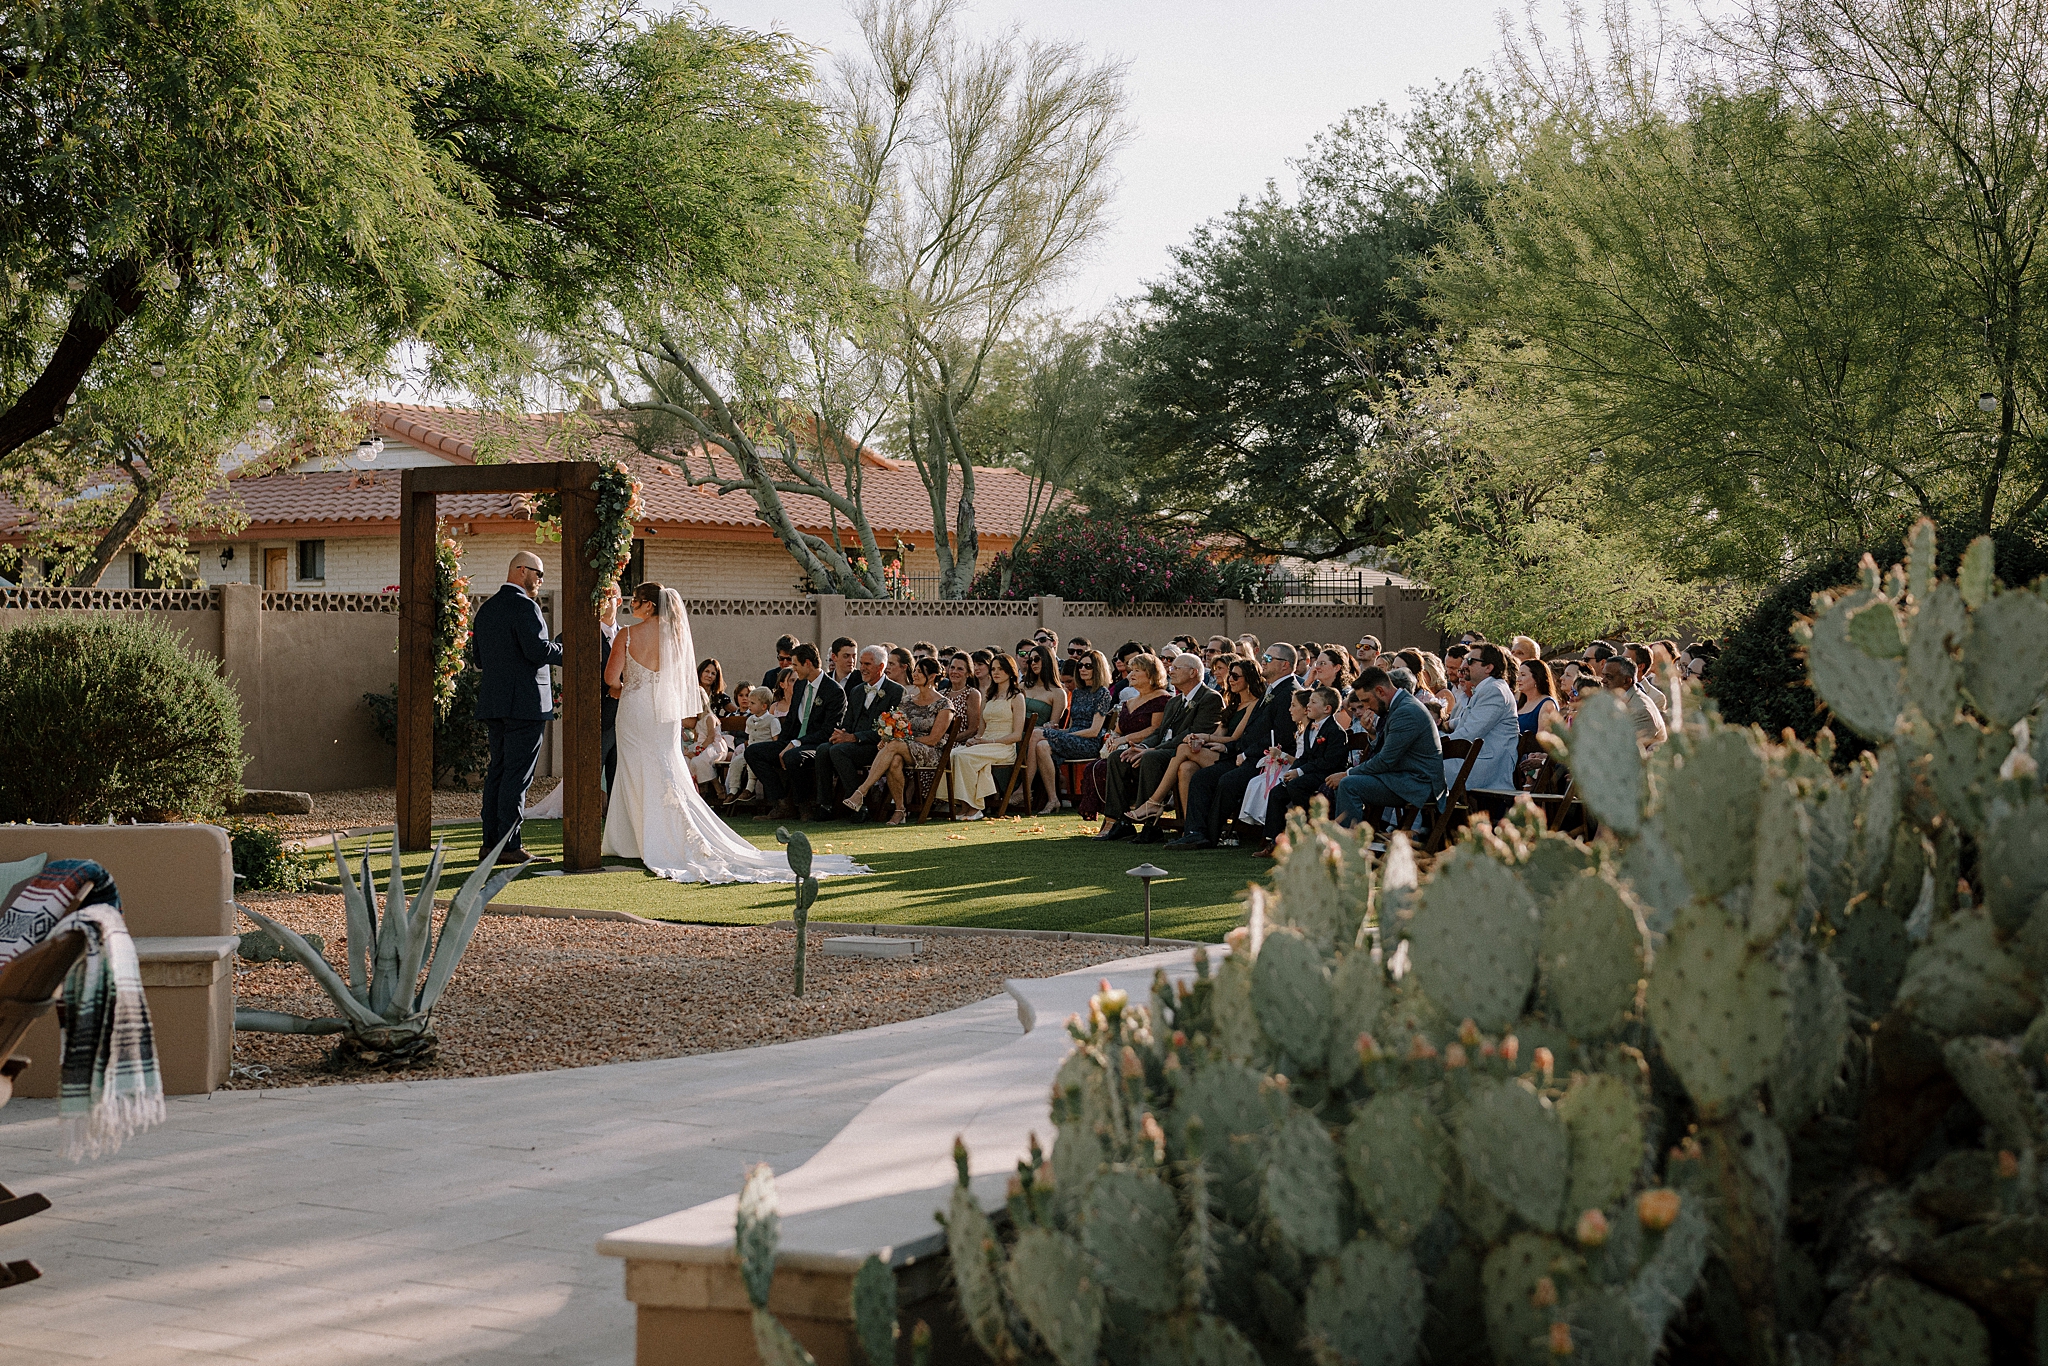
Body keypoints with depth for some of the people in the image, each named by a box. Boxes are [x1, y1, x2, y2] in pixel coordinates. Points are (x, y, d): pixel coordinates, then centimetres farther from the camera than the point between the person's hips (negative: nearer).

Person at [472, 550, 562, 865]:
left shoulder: (486, 609, 14)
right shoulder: (525, 606, -12)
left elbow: (477, 659, 17)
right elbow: (539, 650, -22)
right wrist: (566, 650, -5)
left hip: (493, 703, 8)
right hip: (525, 702, -8)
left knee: (498, 770, 13)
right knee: (517, 774, -5)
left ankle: (491, 842, 14)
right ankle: (507, 846, -6)